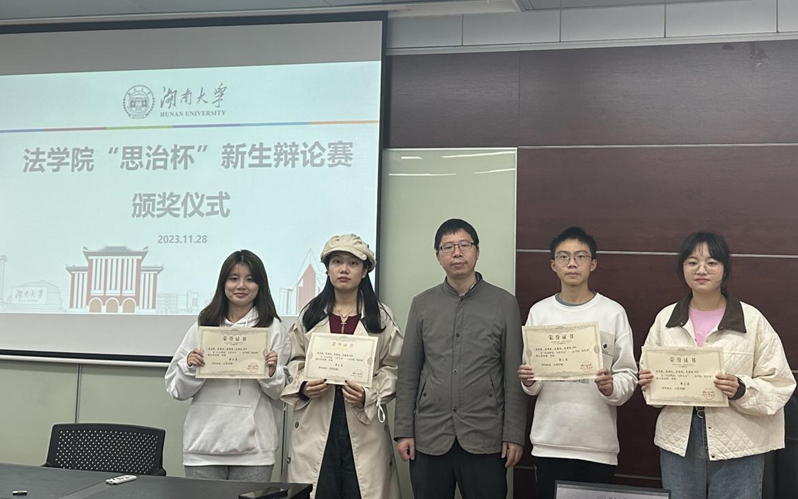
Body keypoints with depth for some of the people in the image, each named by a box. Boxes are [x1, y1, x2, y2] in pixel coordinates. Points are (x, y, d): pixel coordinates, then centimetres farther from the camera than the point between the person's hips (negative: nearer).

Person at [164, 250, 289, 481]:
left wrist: (271, 373, -15)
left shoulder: (273, 328, 1)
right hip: (204, 445, 1)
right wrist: (189, 367, -10)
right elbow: (176, 389, 8)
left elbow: (282, 392, 4)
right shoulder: (203, 325, 6)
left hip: (254, 447, -1)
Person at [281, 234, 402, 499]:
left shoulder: (381, 317, 5)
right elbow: (295, 362, 13)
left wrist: (369, 395, -14)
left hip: (363, 423, -1)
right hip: (316, 424, 1)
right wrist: (303, 387, -7)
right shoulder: (309, 314, 10)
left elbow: (392, 367, 2)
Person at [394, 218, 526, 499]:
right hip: (429, 436, 2)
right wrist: (404, 430, 2)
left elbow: (514, 375, 0)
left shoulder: (504, 304, 1)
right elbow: (408, 372, 7)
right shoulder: (422, 304, 7)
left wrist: (514, 434, -4)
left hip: (485, 437, -2)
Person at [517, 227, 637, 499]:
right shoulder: (539, 312, 6)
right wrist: (528, 381, -12)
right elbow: (532, 385, 9)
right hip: (550, 441, 2)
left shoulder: (613, 312, 0)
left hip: (598, 443, -1)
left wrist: (611, 387, -21)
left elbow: (628, 376, -1)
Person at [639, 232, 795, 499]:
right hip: (678, 442, 3)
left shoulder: (752, 320, -3)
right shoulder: (666, 318, 7)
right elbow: (649, 372, 13)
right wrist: (648, 381, -9)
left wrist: (741, 390, -21)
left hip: (738, 447, -2)